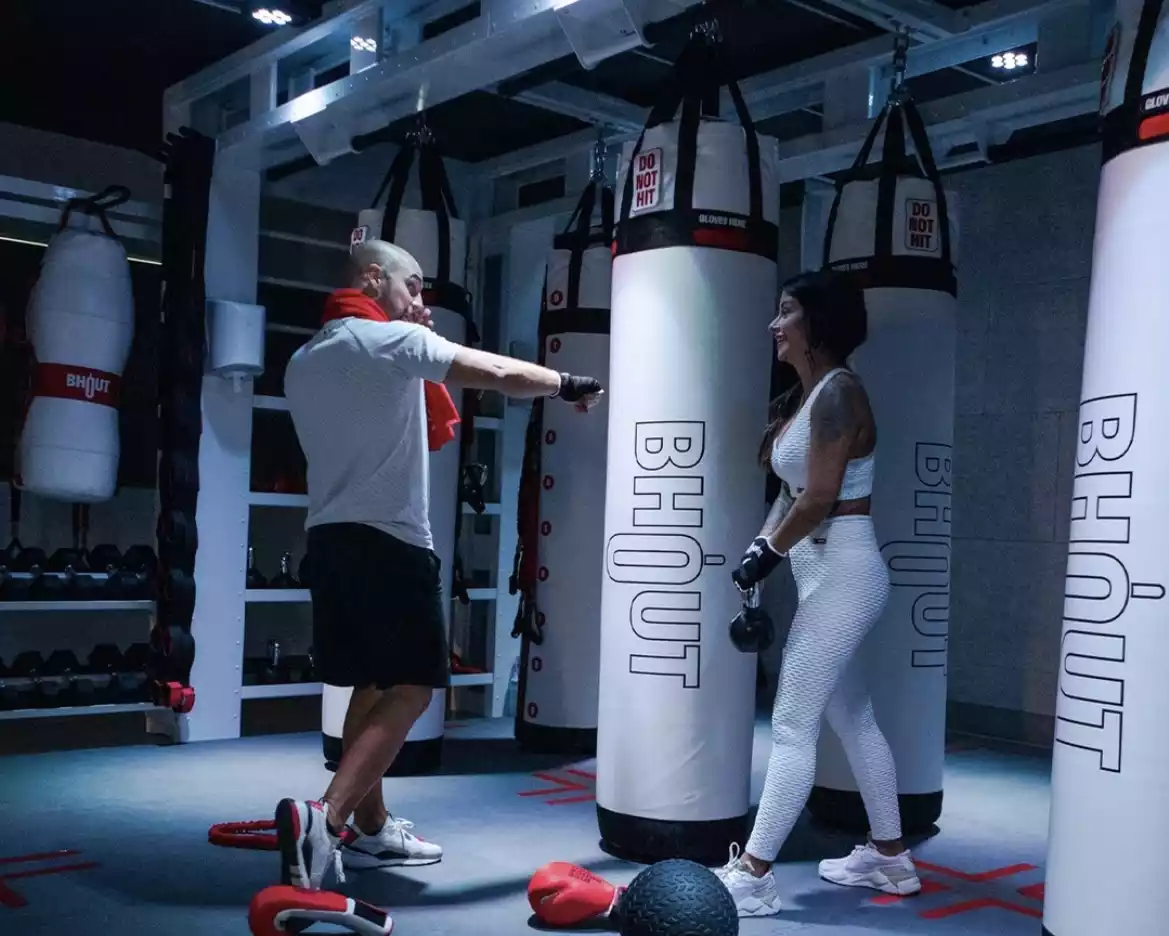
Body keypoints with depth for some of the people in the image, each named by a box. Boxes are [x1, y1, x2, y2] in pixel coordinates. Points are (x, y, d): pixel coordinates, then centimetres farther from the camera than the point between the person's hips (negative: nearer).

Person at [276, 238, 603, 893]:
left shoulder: (303, 363, 18)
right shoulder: (391, 341, -6)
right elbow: (501, 374, -10)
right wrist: (569, 385, 6)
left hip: (330, 536, 9)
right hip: (390, 539, -8)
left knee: (371, 685, 15)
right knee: (410, 689, -6)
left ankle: (370, 829, 20)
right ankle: (324, 818, -18)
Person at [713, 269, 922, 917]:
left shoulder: (837, 391, -14)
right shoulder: (802, 397, 15)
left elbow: (819, 500, -20)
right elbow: (791, 490, 14)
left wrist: (768, 553, -9)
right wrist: (761, 546, 0)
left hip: (842, 571, -10)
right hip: (826, 574, 10)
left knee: (792, 723, -9)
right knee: (853, 719, 17)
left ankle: (752, 876, -4)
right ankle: (889, 856, 29)